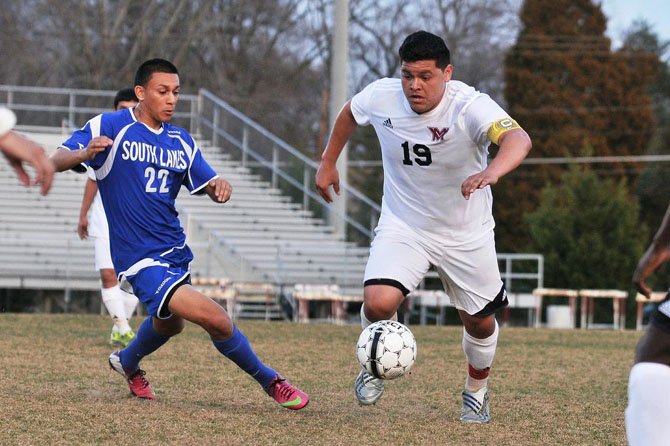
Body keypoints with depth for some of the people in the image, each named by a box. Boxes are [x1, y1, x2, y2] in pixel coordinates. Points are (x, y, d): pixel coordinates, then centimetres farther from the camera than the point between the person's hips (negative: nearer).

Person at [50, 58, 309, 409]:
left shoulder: (181, 142, 10)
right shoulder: (109, 127, -9)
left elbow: (206, 185, 13)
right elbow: (56, 161, -14)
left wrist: (219, 187, -13)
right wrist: (84, 153, -37)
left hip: (175, 253, 8)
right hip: (140, 259, -8)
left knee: (169, 324, 31)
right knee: (216, 319, -21)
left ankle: (127, 363, 61)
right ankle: (270, 381, -2)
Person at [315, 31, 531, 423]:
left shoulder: (470, 106, -29)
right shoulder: (381, 97, -17)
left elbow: (518, 139, -49)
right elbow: (350, 113, 8)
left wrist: (492, 172, -69)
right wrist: (328, 162, 16)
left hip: (467, 234, -1)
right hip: (403, 225, 1)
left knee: (480, 321, 11)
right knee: (379, 302, -23)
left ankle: (477, 390, 44)